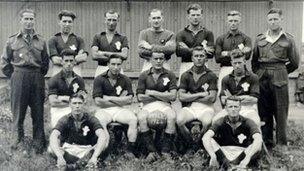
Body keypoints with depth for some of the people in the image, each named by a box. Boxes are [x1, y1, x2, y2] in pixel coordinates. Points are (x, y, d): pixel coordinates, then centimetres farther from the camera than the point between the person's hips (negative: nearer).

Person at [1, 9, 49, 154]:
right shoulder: (12, 41, 5)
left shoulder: (41, 41, 8)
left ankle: (38, 141, 15)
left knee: (38, 111, 5)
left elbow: (45, 62, 15)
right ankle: (19, 138, 22)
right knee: (18, 110, 5)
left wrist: (40, 75, 7)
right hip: (19, 78, -1)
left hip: (37, 79, 1)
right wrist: (13, 76, 4)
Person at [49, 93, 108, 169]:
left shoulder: (91, 119, -11)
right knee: (51, 149, -28)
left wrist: (94, 157, -43)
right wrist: (60, 157, -43)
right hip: (69, 151, 1)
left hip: (88, 151, -1)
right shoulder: (65, 120, -8)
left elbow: (102, 136, -27)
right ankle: (85, 161, -25)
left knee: (105, 141, -27)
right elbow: (53, 137, -25)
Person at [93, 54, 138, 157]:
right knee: (99, 121, -34)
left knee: (133, 119, -26)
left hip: (121, 110, 2)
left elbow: (129, 100, -1)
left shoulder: (125, 80, 9)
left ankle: (130, 151, -20)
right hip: (104, 110, -2)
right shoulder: (99, 79, 1)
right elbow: (98, 101, -8)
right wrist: (119, 101, -3)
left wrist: (109, 98, -5)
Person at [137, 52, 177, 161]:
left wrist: (152, 92, -7)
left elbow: (173, 96, -5)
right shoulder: (144, 76, 7)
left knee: (172, 116, -33)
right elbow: (140, 97, 2)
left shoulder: (170, 75, 5)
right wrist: (162, 95, 0)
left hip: (165, 104, 0)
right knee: (141, 117, -32)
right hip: (148, 105, 0)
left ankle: (166, 151, -23)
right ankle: (151, 151, -24)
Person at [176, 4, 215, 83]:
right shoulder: (181, 34, 9)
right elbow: (179, 52, -7)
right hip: (185, 66, 0)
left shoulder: (208, 33, 11)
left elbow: (211, 53, -2)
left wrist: (188, 50, -8)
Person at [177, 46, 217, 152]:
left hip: (206, 107, -1)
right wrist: (201, 94, -5)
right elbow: (181, 97, 0)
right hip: (189, 107, 1)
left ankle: (198, 144, -5)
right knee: (179, 120, -31)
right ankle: (190, 145, -5)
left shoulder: (211, 76, 5)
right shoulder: (186, 75, 10)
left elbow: (212, 98, -4)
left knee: (207, 122, -35)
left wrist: (190, 97, -1)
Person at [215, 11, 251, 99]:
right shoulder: (221, 39, 11)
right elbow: (217, 58, 0)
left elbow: (247, 56, -5)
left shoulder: (246, 38, 9)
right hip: (224, 71, 1)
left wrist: (226, 53, -11)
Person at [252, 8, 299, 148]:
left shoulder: (288, 40, 4)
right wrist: (258, 73, 11)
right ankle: (267, 142, 17)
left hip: (279, 80, -2)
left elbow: (294, 63, 9)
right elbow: (254, 61, 19)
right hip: (262, 79, 3)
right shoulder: (260, 39, 11)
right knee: (263, 112, 5)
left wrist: (281, 72, 10)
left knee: (280, 112, 0)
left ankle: (282, 145, 10)